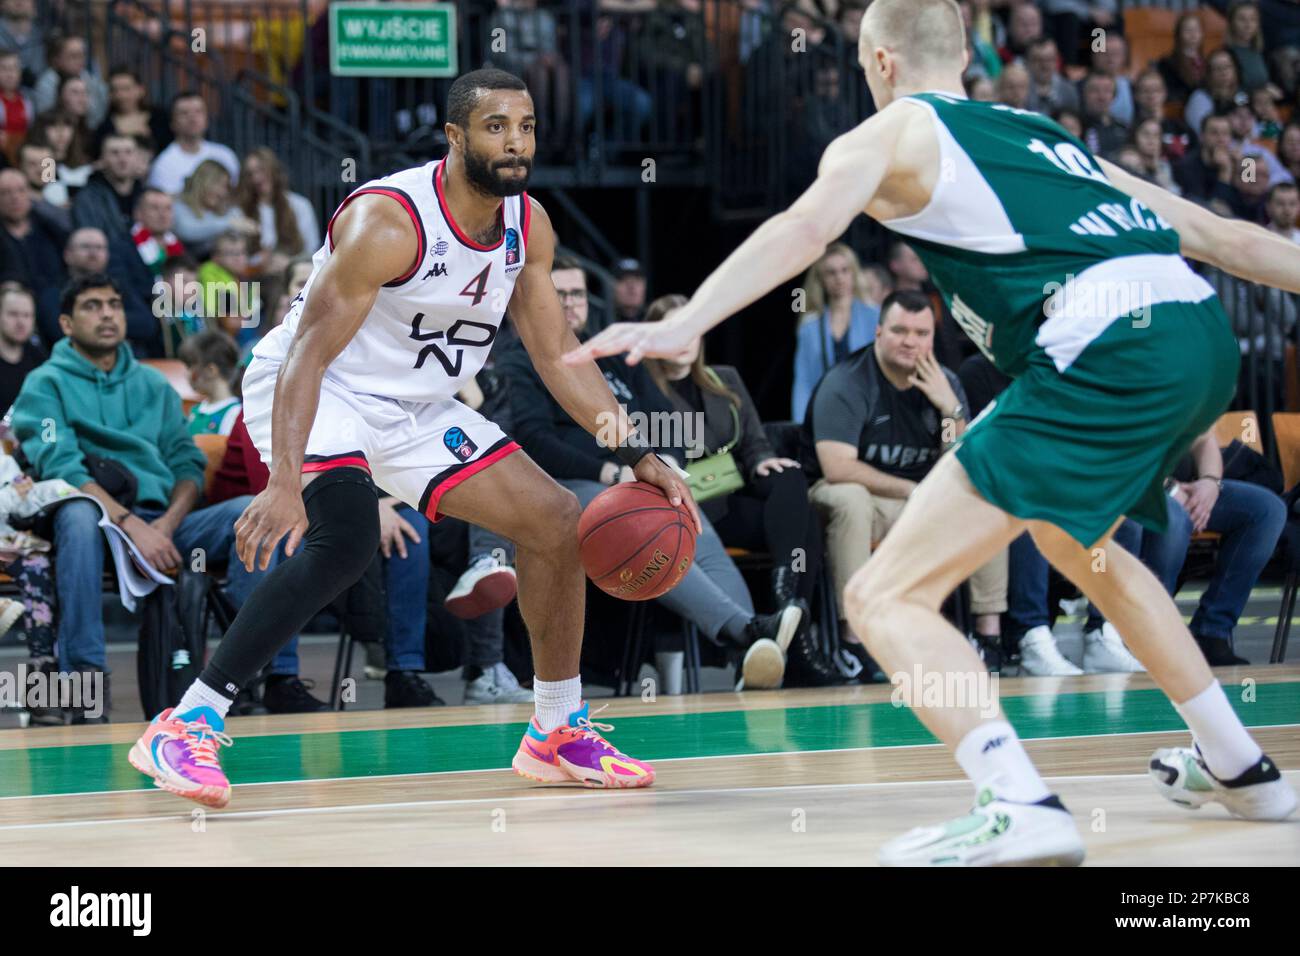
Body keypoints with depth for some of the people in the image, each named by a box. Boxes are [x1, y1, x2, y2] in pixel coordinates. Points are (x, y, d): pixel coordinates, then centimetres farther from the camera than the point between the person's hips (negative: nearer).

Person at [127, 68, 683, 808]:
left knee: (559, 523, 3)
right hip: (317, 392, -8)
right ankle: (187, 727, -29)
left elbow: (559, 355, 7)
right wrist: (285, 481, -42)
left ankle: (558, 734, 19)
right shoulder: (388, 221, -27)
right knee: (347, 535, -34)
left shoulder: (529, 227, -3)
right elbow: (308, 353, -30)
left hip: (416, 410, 8)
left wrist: (638, 454, -2)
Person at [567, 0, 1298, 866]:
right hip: (1207, 337, 8)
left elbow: (805, 229, -8)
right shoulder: (1041, 134, 31)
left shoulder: (890, 134, 13)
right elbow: (1222, 237, 34)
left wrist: (682, 326, -18)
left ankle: (1018, 805, -25)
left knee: (888, 597, -4)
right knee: (1072, 536, 38)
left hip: (1108, 349, -8)